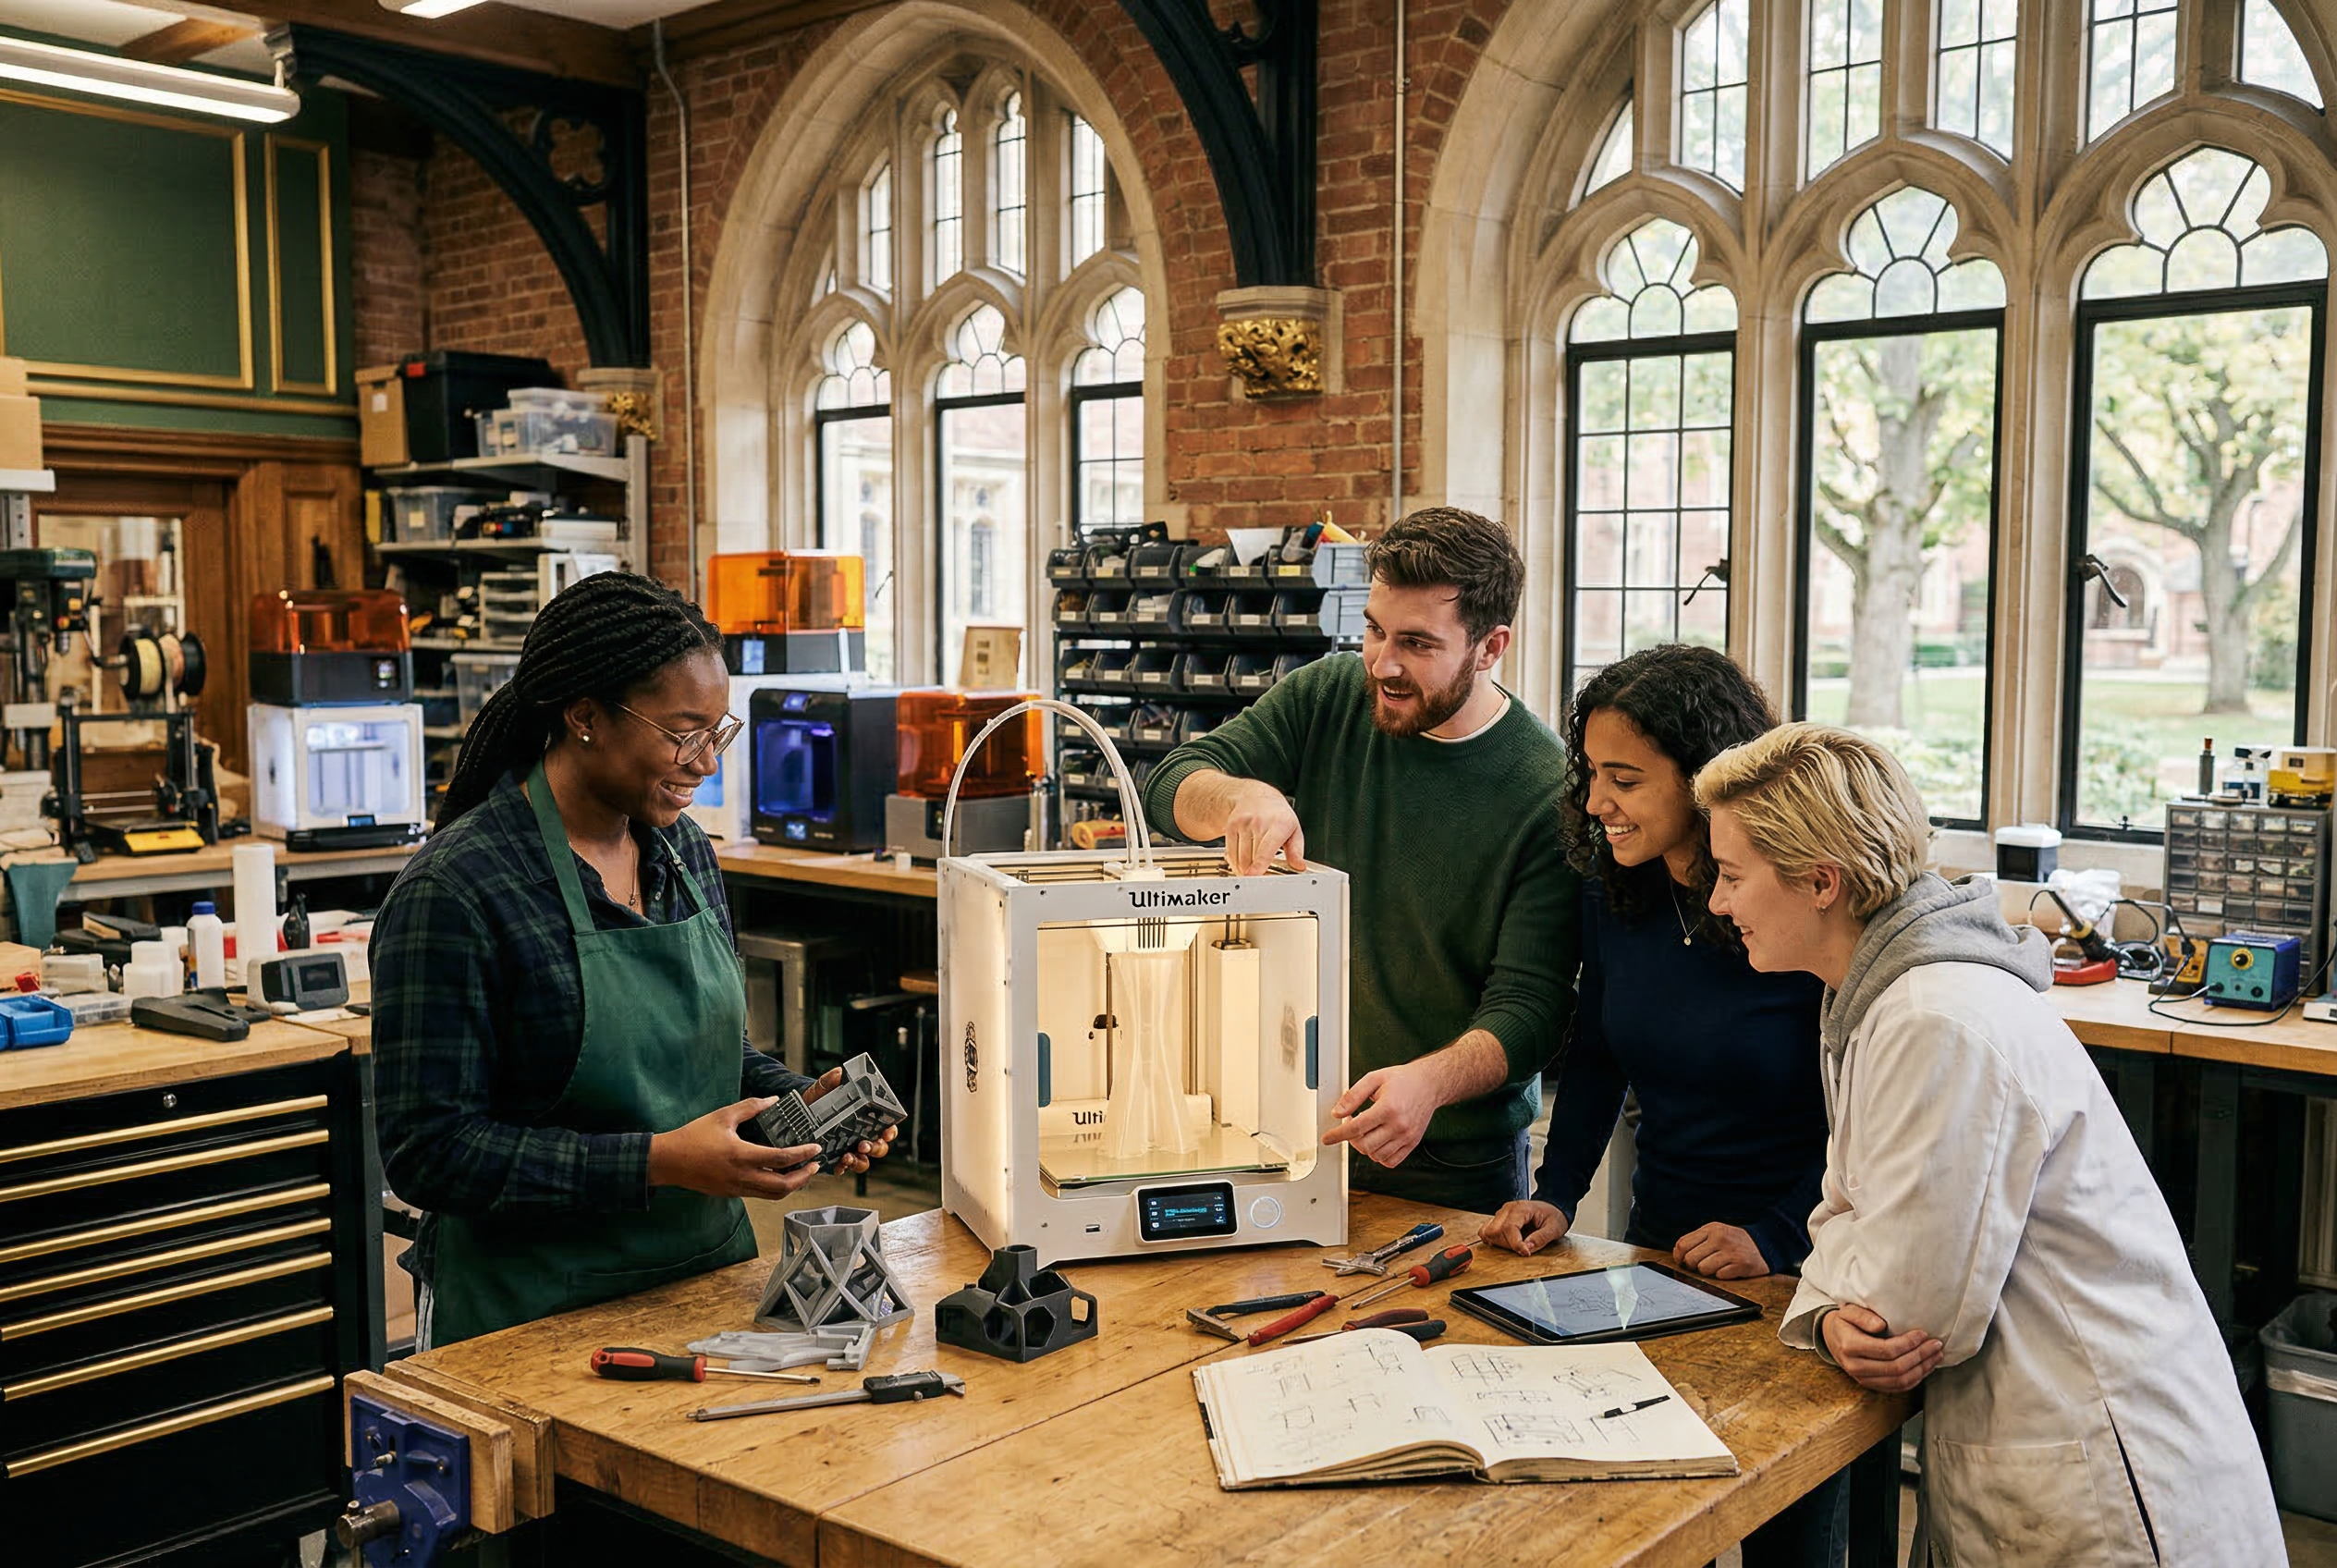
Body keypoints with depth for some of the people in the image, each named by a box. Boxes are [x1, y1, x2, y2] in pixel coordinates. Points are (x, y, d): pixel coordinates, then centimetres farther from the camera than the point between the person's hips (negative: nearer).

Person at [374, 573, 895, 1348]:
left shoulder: (683, 848, 5)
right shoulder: (455, 891, -17)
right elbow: (429, 1152, -19)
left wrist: (800, 1099, -3)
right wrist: (660, 1162, -24)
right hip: (535, 1314, -6)